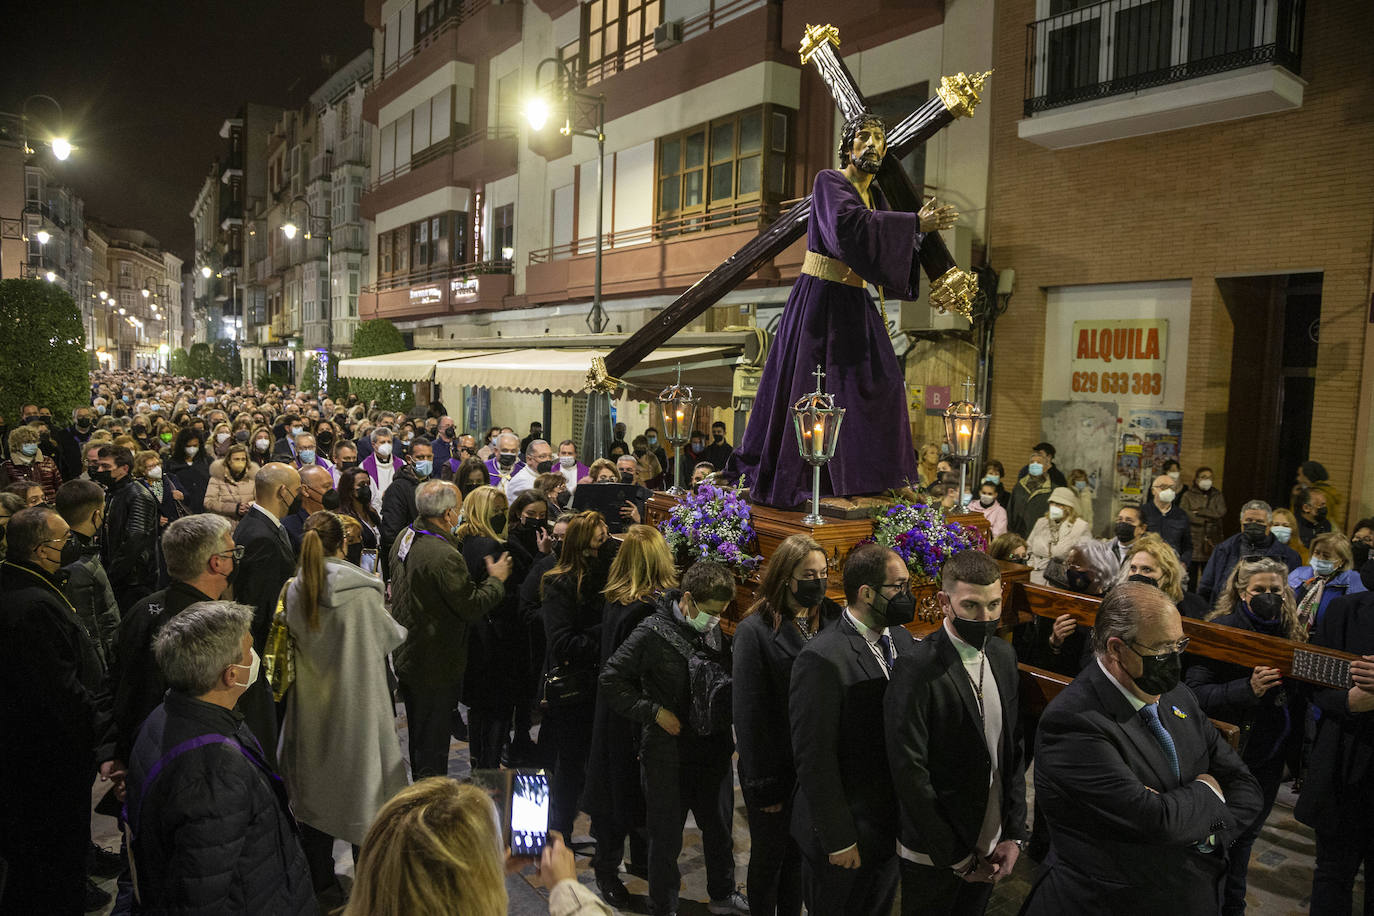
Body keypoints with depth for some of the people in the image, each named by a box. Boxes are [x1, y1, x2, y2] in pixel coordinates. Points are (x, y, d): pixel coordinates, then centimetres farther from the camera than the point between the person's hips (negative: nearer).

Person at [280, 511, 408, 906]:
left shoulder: (294, 590, -6)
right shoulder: (361, 590, -17)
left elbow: (295, 640, 9)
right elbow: (391, 636, -4)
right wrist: (399, 627, 17)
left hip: (311, 706, 4)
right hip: (356, 706, -4)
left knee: (316, 790, 15)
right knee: (363, 787, 10)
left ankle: (323, 887, 26)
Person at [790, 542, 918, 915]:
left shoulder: (902, 639, 0)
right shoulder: (822, 659, -25)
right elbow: (814, 759, -22)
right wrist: (838, 840, -17)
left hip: (893, 825, 7)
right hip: (846, 833, -7)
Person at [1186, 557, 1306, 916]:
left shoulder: (1291, 633, 4)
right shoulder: (1221, 630, -15)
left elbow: (1302, 691, 16)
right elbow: (1195, 693, -22)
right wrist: (1248, 688, -33)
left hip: (1271, 756, 6)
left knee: (1245, 836, 21)